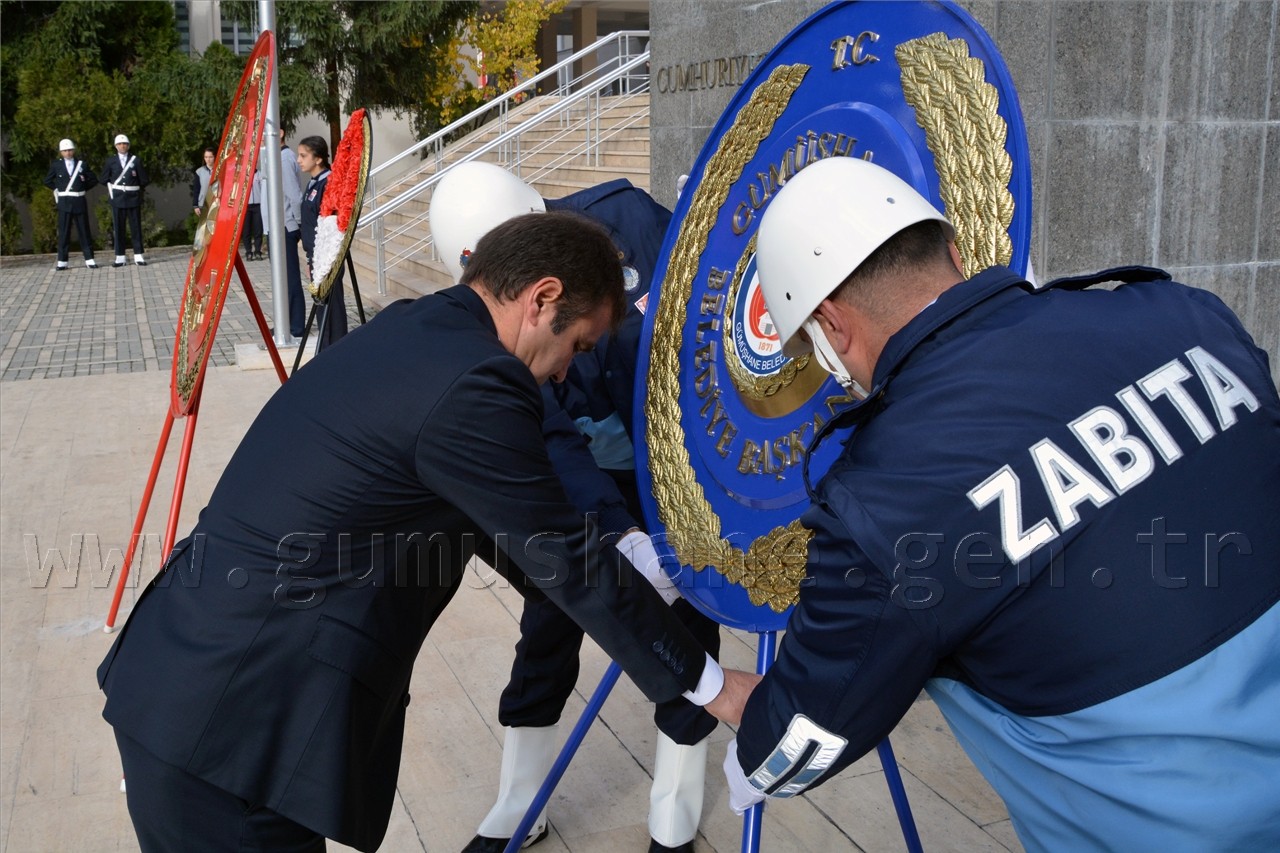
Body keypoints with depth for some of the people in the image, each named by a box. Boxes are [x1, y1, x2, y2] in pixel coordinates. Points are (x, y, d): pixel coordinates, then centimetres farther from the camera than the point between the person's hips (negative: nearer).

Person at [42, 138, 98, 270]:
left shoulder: (81, 164, 5)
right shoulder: (56, 165, 5)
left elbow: (93, 180, 12)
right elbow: (47, 181, 15)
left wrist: (83, 189, 5)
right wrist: (57, 189, 6)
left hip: (79, 202, 0)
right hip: (64, 202, 0)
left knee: (84, 231, 3)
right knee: (63, 232, 1)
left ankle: (89, 259, 6)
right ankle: (62, 262, 4)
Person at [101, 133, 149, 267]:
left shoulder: (136, 160, 2)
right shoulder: (110, 161, 6)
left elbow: (143, 180, 1)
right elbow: (104, 179, 12)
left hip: (133, 198, -1)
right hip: (117, 198, 1)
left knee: (136, 227, 3)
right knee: (118, 228, 2)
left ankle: (138, 256, 7)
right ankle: (120, 257, 6)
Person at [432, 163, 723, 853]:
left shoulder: (621, 217, -23)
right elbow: (549, 442, -25)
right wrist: (620, 534, -38)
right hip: (589, 481, 1)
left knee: (685, 622, 2)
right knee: (548, 621, 4)